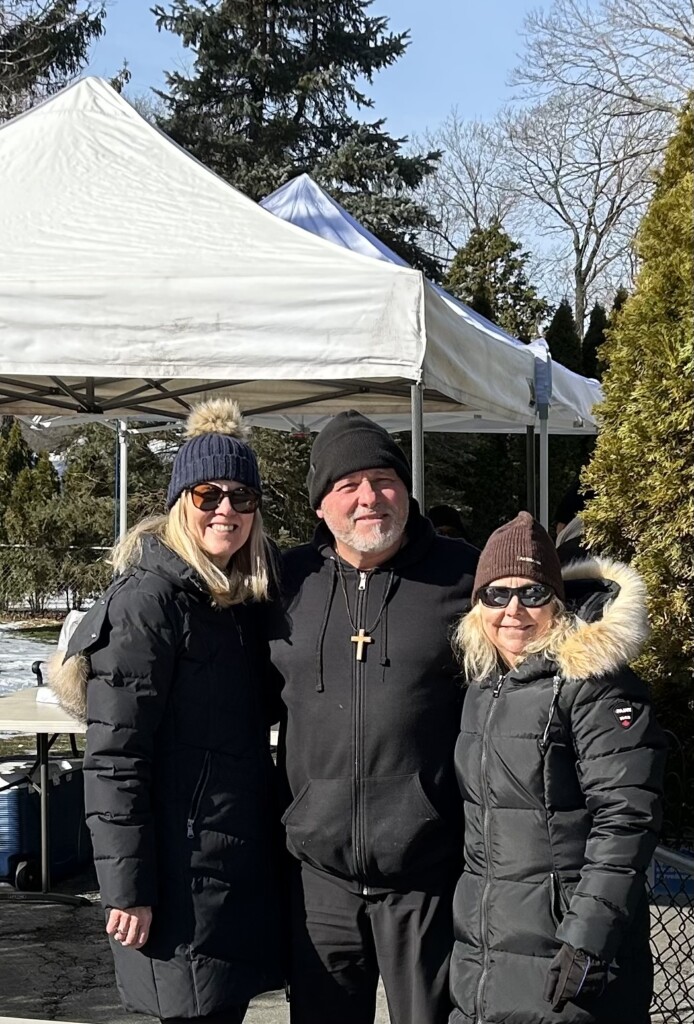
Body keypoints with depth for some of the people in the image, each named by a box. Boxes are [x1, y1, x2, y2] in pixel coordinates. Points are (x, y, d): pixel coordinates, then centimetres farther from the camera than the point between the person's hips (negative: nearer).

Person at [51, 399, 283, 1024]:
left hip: (241, 870, 8)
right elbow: (113, 756, -17)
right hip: (183, 879, -8)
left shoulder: (241, 598, 12)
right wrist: (127, 887, -18)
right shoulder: (150, 597, -13)